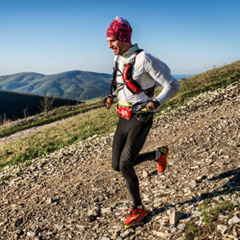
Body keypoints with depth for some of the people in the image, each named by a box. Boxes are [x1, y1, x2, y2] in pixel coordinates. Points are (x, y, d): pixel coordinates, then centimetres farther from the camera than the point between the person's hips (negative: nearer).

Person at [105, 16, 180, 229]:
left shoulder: (144, 59, -17)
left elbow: (172, 85, -14)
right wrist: (112, 97, 7)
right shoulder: (119, 60, 7)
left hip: (141, 120, -8)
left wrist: (155, 103, -30)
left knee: (125, 165, -13)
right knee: (117, 165, 9)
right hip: (124, 118, 8)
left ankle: (139, 208, 12)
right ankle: (158, 154, 30)